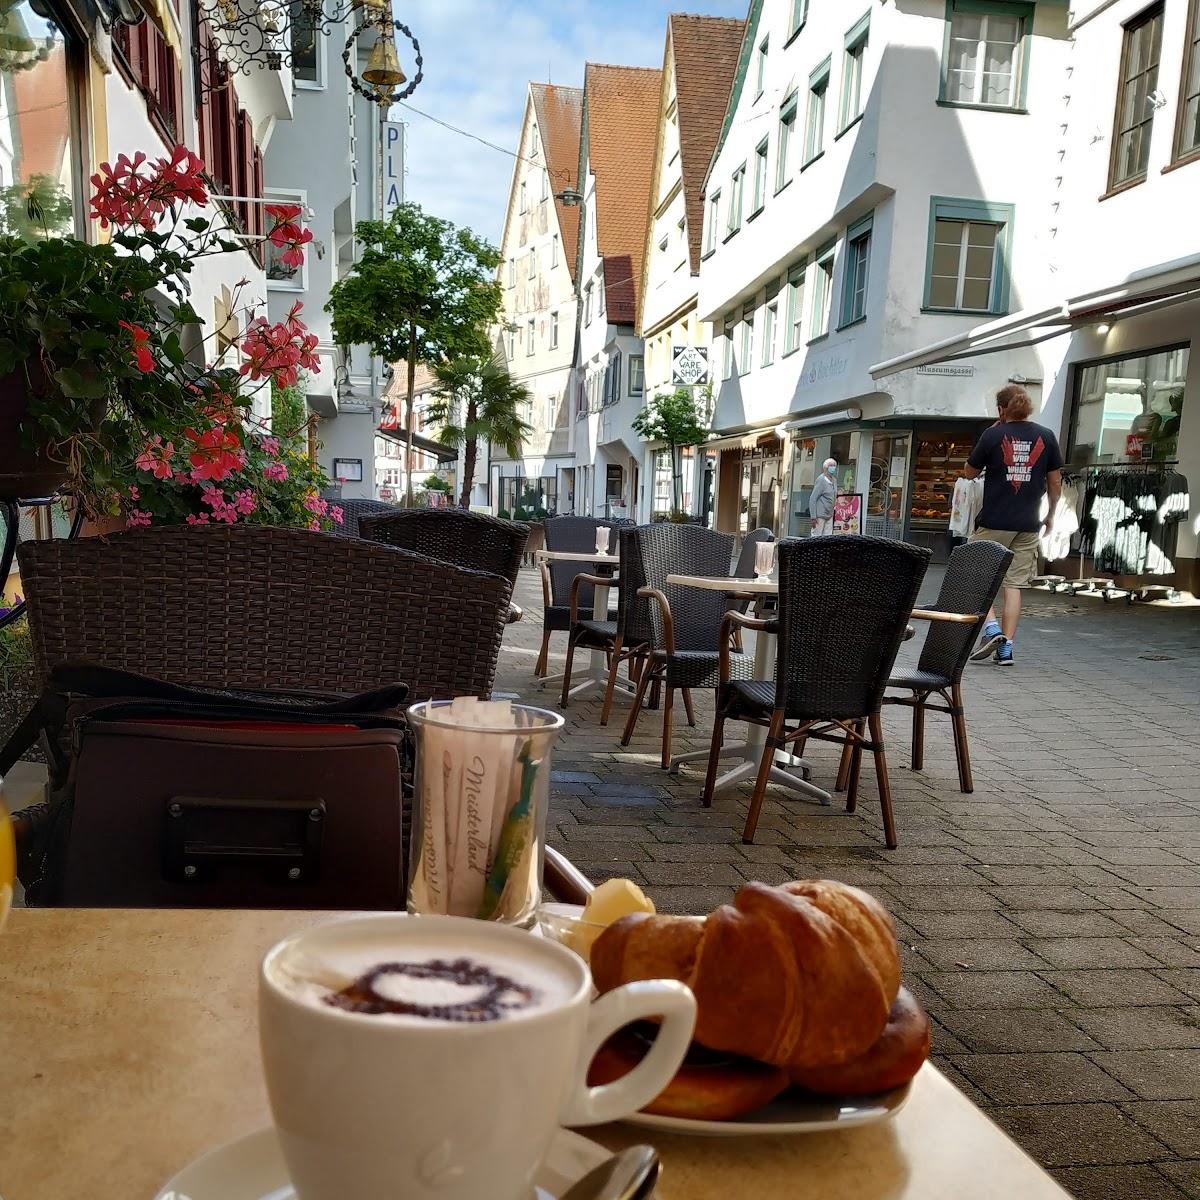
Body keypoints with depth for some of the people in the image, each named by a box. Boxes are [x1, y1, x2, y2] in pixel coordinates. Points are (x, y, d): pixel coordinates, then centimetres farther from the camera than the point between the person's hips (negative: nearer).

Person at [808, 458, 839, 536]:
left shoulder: (834, 480, 11)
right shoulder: (821, 480, -12)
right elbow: (812, 499, -15)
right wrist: (813, 517, -19)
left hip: (829, 515, 8)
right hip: (820, 515, -8)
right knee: (817, 537, -6)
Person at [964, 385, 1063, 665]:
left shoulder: (993, 435, -6)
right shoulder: (1046, 437, 3)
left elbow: (969, 472, 5)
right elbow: (1055, 481, 8)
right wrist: (1051, 514, 21)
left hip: (993, 523, -3)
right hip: (1028, 525, 3)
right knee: (1014, 584, 6)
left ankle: (992, 628, -8)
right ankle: (1006, 648, 6)